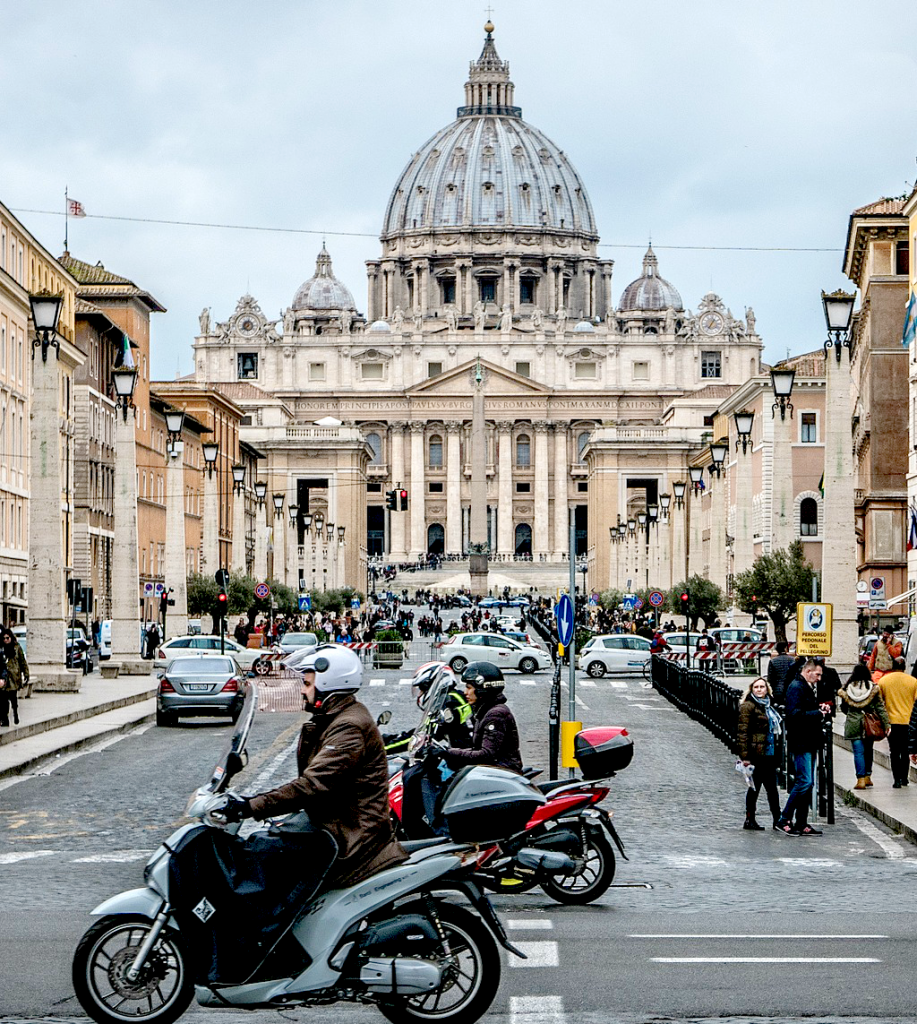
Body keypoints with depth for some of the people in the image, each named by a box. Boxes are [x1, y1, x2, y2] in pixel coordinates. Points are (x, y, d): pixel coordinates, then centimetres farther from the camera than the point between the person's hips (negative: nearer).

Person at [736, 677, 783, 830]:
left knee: (772, 787, 8)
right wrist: (745, 756, -19)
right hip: (756, 754, -8)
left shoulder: (768, 706, 17)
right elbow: (743, 732, -13)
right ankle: (749, 820, 7)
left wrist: (777, 751, 21)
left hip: (769, 754, 8)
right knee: (755, 787, -2)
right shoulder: (748, 706, -8)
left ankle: (778, 820, 10)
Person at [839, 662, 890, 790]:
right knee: (868, 750, 15)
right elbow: (880, 707, -3)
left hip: (853, 724, -1)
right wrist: (886, 724, -1)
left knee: (858, 752, 0)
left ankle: (861, 779, -8)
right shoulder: (873, 688, -2)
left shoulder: (846, 689, 0)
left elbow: (844, 708, 12)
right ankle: (868, 777, 21)